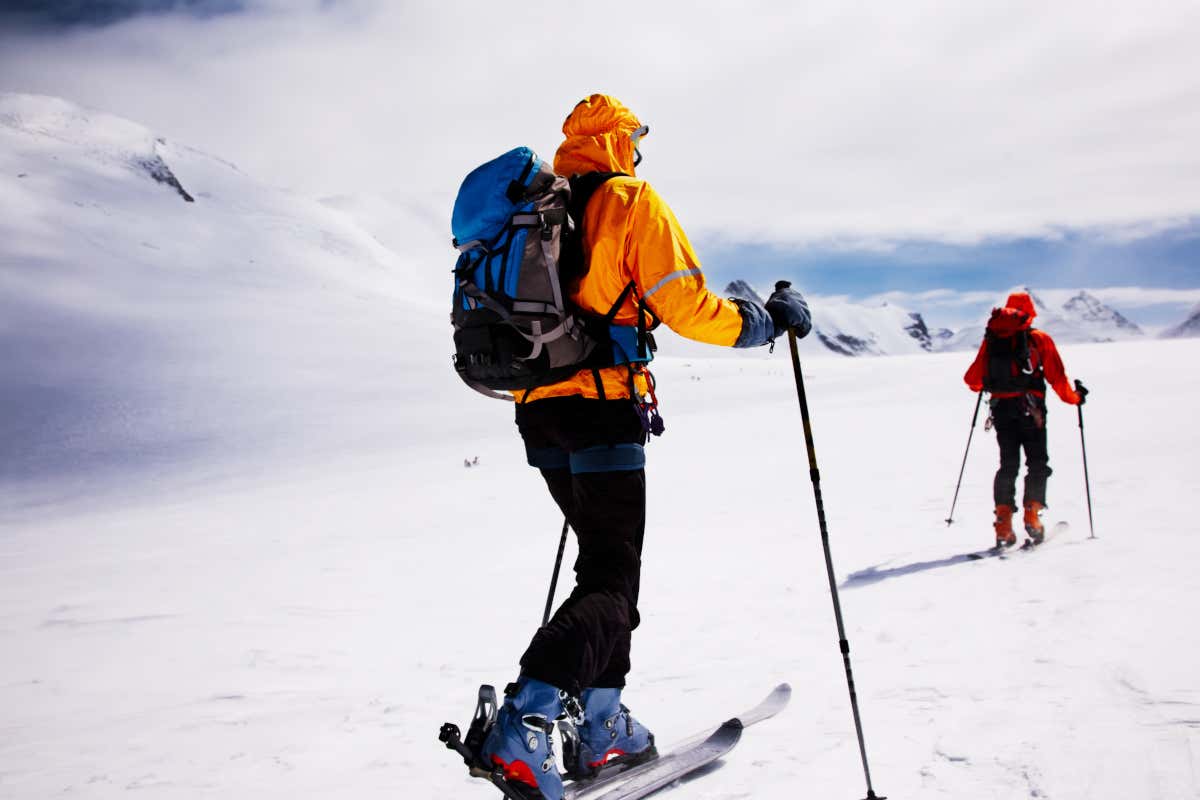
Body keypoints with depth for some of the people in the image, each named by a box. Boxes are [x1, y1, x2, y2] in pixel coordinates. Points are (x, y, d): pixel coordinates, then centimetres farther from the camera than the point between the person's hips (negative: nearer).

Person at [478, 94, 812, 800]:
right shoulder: (633, 200, -3)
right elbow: (686, 305, -11)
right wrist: (767, 320, 3)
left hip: (538, 406, 8)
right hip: (601, 406, -8)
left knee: (603, 562, 17)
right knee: (612, 583, -6)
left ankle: (602, 729, 17)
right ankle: (522, 728, -21)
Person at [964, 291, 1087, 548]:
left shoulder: (990, 340, 11)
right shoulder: (1039, 338, 3)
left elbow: (973, 379, 11)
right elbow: (1057, 377, -1)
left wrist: (986, 384, 33)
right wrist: (1075, 397, 15)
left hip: (1001, 408, 3)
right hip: (1030, 409, -3)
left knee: (1008, 465, 8)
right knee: (1037, 464, 7)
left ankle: (1004, 526, -2)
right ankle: (1032, 514, -9)